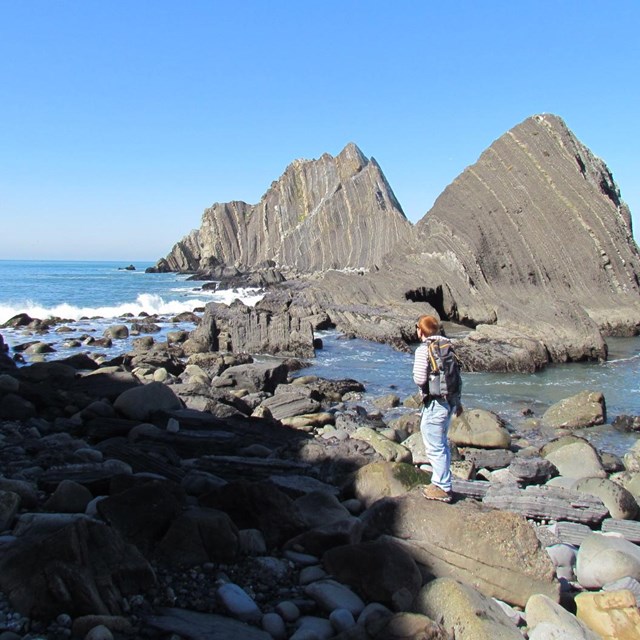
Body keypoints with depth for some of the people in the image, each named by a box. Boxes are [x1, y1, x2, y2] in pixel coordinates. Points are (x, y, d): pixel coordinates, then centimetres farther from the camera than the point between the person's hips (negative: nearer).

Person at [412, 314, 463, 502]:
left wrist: (416, 377, 3)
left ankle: (442, 488, 11)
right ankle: (442, 483, 32)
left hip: (435, 404, -8)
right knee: (442, 445, 20)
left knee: (435, 448, 3)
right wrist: (457, 400, 21)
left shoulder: (424, 350, -16)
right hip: (449, 400, 8)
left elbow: (420, 379, -21)